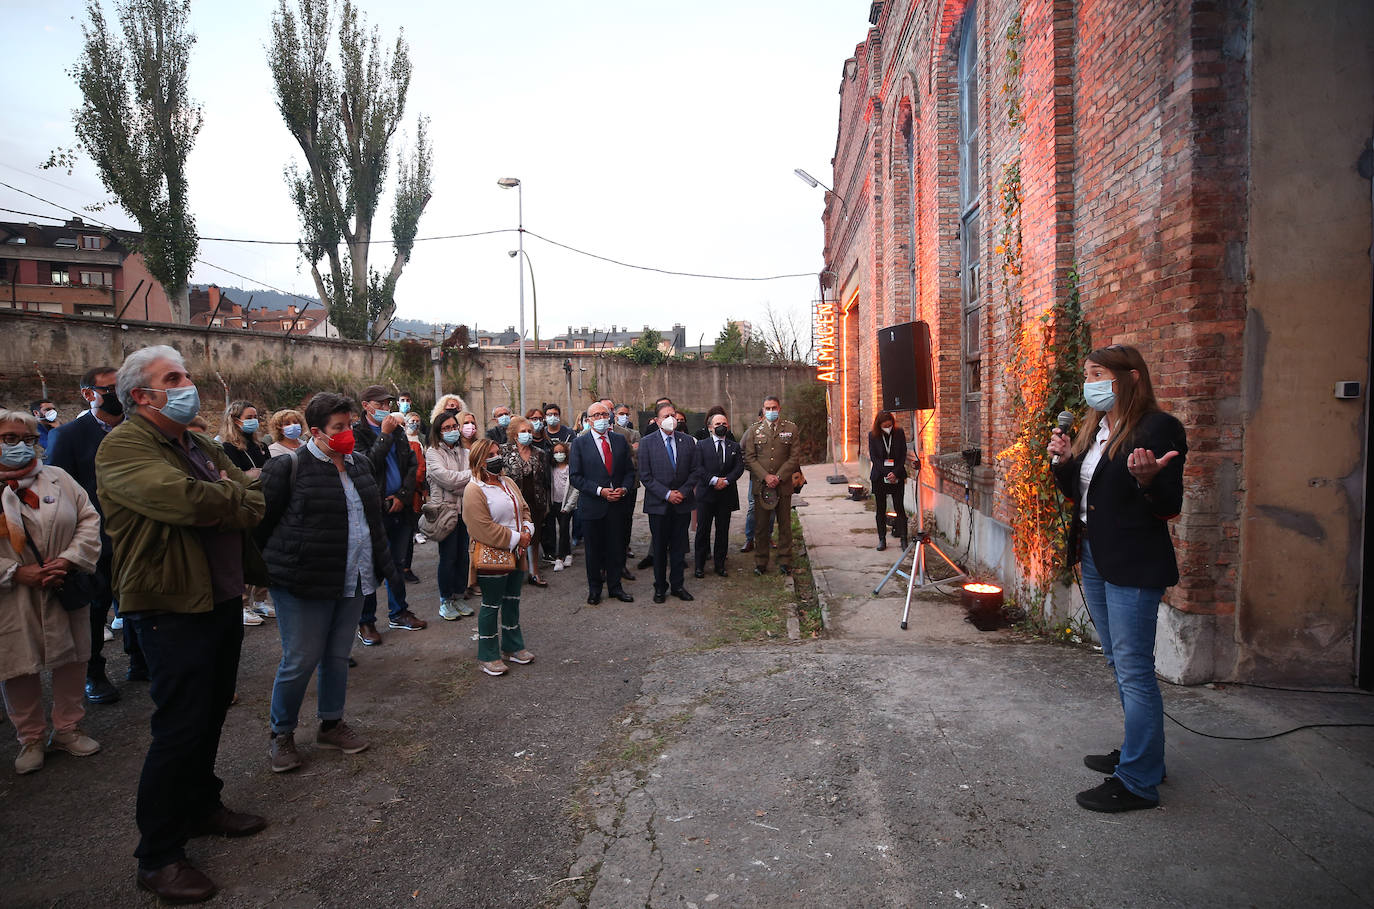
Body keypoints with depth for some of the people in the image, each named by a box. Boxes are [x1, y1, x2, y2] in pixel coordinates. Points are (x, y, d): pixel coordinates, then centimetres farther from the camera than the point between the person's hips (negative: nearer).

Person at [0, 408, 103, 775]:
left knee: (71, 661, 10)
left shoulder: (59, 479, 5)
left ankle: (67, 729, 28)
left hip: (66, 591, 2)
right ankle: (31, 738, 26)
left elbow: (89, 520, 2)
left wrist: (68, 561, -12)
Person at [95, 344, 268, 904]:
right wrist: (236, 496, -12)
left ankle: (201, 806, 38)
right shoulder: (123, 446, -14)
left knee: (210, 716, 19)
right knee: (179, 729, -1)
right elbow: (185, 500, -28)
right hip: (173, 610, -8)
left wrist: (223, 502, -12)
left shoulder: (201, 446, 14)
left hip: (223, 601, 8)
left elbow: (256, 502, 9)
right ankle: (157, 857, 15)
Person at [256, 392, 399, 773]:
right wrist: (272, 567, -3)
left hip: (353, 582, 6)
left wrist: (382, 564, 19)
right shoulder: (289, 467, -10)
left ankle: (331, 723, 32)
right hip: (304, 583, -6)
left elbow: (374, 517, 21)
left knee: (338, 656, 15)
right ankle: (281, 734, 21)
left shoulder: (359, 465, 11)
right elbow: (262, 520, -6)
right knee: (300, 660, 1)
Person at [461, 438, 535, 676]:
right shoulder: (474, 490, -15)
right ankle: (488, 657, 14)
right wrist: (516, 539, -19)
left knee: (512, 601, 17)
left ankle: (512, 647, 31)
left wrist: (527, 531, -4)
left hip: (516, 555, 8)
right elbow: (484, 529, -21)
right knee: (491, 605, 2)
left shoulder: (508, 483, 12)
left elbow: (524, 510, 16)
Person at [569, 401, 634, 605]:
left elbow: (629, 470, 11)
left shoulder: (620, 440, 6)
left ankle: (615, 586, 24)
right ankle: (594, 589, 24)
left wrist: (623, 488, -8)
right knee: (593, 549, 9)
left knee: (616, 547, 9)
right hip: (592, 504, -2)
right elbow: (575, 477, -8)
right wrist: (600, 491, -16)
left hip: (616, 504, 2)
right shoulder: (579, 443, -4)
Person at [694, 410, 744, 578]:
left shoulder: (734, 446, 11)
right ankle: (700, 566, 11)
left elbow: (739, 467, 1)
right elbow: (698, 467, -6)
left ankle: (720, 565, 17)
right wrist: (713, 480, -17)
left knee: (723, 531, 7)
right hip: (706, 494, -2)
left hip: (726, 494, 2)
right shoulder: (701, 445, 4)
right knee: (703, 530, 2)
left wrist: (726, 480, -14)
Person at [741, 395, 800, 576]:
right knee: (761, 526, 5)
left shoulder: (791, 428, 5)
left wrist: (779, 477, -10)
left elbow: (795, 457, 0)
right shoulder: (754, 430, 7)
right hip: (761, 485, 0)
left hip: (783, 485, 0)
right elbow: (749, 458, 2)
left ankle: (785, 561, 16)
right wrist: (765, 476, -11)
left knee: (785, 525, 6)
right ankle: (760, 562, 15)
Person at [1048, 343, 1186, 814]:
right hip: (1093, 558, 9)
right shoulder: (1094, 427, 11)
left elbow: (1169, 507, -15)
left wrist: (1146, 479, -34)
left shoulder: (1159, 428, -14)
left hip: (1133, 565, -9)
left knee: (1133, 669, -3)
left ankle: (1138, 782, 8)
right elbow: (1077, 493, 17)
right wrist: (1063, 462, 0)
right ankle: (1139, 752, 35)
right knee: (1120, 663, 19)